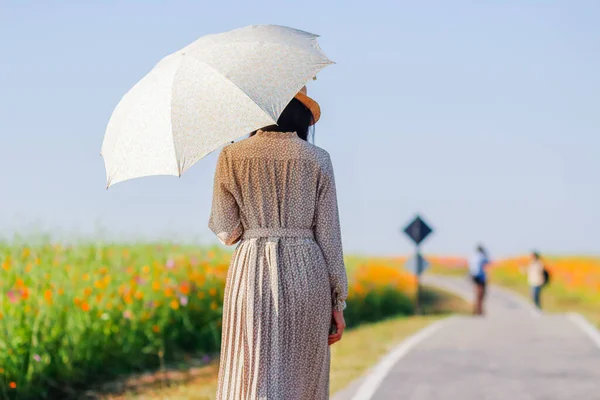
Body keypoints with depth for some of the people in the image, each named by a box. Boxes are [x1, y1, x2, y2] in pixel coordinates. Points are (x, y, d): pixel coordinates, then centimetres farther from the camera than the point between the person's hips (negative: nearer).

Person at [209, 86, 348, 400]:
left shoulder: (232, 157, 3)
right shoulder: (317, 160, 3)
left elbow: (227, 233, 2)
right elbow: (328, 234, 1)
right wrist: (338, 303, 5)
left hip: (251, 272, 0)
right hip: (307, 275, 1)